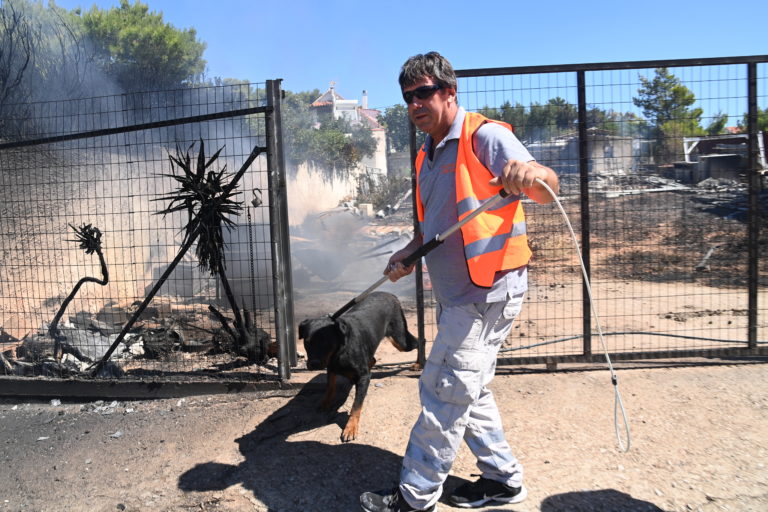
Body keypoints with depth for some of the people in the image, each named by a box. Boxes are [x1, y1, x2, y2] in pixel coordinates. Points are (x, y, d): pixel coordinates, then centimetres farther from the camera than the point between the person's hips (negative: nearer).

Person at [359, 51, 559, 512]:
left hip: (488, 292, -9)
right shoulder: (428, 156, 14)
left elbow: (547, 190, -26)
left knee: (445, 394, -1)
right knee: (469, 391, 18)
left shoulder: (485, 136, -14)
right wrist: (409, 254, 5)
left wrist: (529, 174, -48)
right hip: (458, 295, 10)